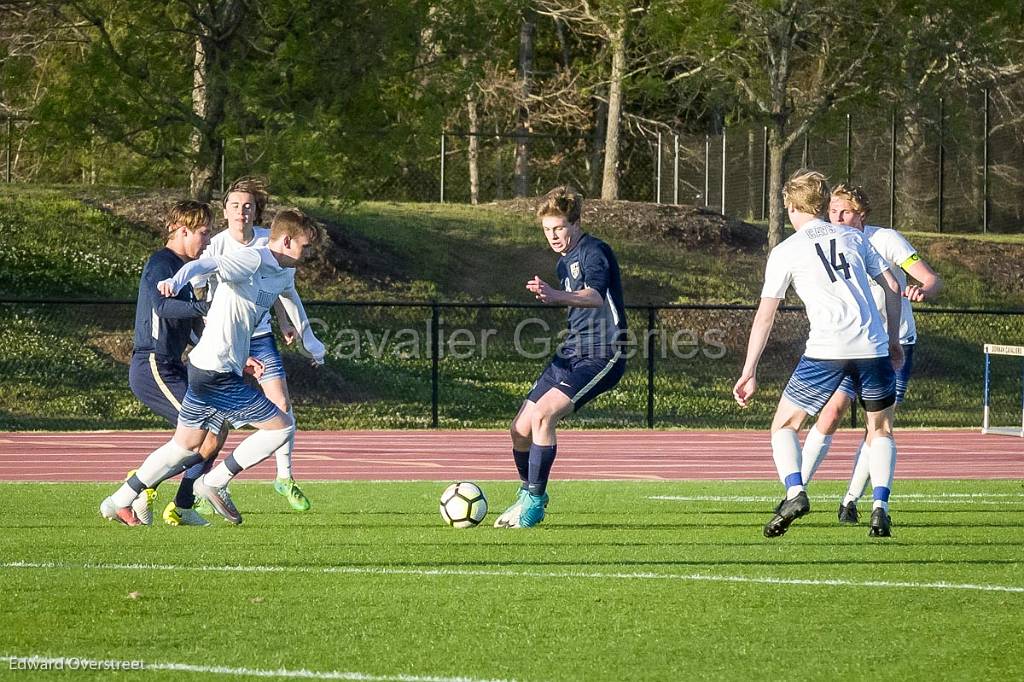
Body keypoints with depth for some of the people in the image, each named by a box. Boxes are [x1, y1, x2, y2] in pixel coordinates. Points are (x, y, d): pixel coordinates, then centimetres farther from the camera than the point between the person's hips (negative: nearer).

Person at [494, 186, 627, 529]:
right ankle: (528, 497, 28)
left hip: (601, 356, -9)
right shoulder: (565, 262, 16)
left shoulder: (594, 252, -13)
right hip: (571, 353, 9)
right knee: (520, 428, 5)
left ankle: (534, 500, -17)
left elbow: (594, 296, -35)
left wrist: (556, 295, -53)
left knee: (542, 414, -26)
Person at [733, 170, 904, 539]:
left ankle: (794, 492, -15)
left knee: (784, 426, 10)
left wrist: (749, 373, 8)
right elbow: (893, 288, 16)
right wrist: (893, 341, 26)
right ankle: (880, 506, 2)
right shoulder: (853, 237, 17)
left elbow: (765, 316, 6)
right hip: (872, 348, 3)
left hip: (826, 349, -3)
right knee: (880, 428, 21)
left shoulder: (785, 251, 8)